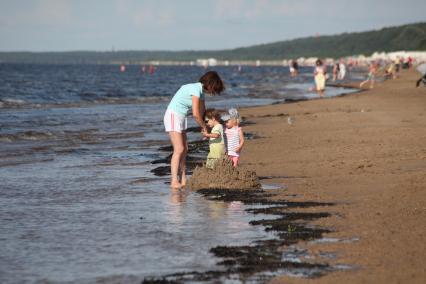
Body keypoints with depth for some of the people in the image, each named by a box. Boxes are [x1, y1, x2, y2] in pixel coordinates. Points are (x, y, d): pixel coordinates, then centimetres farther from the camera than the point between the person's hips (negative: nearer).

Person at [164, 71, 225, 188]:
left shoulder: (201, 91, 11)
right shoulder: (196, 89, -19)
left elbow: (202, 112, 16)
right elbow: (196, 114, -23)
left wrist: (204, 128, 7)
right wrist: (204, 127, -9)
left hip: (180, 117, 10)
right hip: (173, 116, -10)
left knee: (184, 149, 8)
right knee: (179, 149, -13)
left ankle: (183, 179, 12)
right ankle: (174, 181, -13)